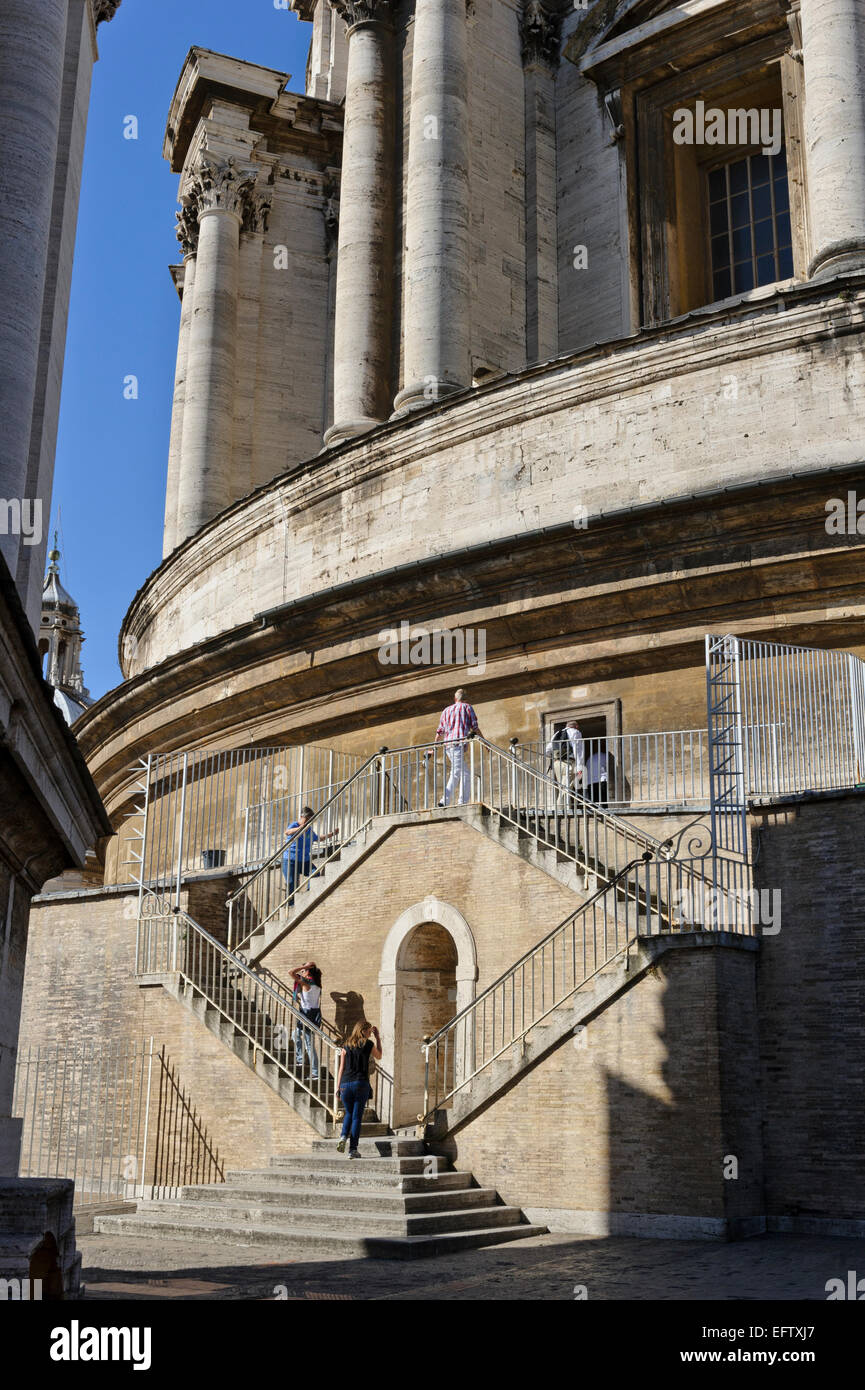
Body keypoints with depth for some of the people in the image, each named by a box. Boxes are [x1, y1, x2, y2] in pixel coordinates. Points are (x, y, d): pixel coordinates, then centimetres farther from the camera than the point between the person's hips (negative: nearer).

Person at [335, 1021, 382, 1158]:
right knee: (357, 1116, 2)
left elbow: (342, 1068, 7)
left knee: (349, 1114, 20)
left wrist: (338, 1086, 10)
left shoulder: (346, 1046, 8)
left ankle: (343, 1136, -5)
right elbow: (378, 1056, 21)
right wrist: (377, 1037, 25)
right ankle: (353, 1149, -1)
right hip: (361, 1083, -3)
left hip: (346, 1084, 3)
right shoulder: (368, 1044, 1)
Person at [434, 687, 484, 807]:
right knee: (456, 773, -12)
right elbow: (475, 727, 4)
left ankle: (462, 802, 4)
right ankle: (444, 801, -25)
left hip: (448, 744, 6)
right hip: (459, 743, -6)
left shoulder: (446, 710, 23)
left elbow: (440, 731, 20)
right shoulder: (467, 707, 10)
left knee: (465, 772, 13)